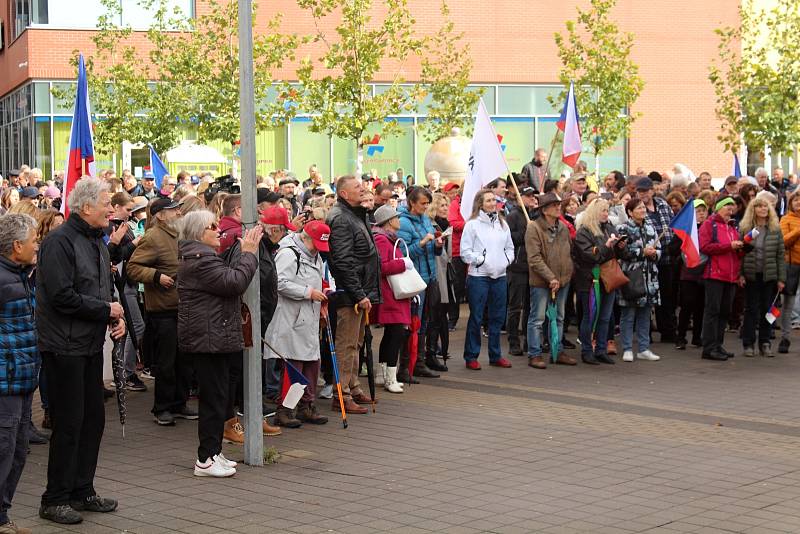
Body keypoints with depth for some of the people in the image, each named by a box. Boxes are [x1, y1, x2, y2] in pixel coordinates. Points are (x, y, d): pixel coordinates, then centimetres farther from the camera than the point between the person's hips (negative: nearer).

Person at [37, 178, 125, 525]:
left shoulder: (96, 241, 15)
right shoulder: (60, 241, -16)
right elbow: (62, 297, -23)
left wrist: (117, 317, 4)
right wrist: (106, 310, -14)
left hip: (91, 344, 9)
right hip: (65, 346, -9)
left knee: (94, 418, 12)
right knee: (69, 423, -4)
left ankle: (82, 491, 24)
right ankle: (55, 500, 6)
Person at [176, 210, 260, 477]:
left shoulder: (196, 256, 19)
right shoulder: (201, 260, -17)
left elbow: (228, 281, 21)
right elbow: (235, 282, -23)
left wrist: (246, 252, 12)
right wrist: (248, 253, -13)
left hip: (210, 338, 11)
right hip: (209, 339, -11)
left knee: (214, 397, 15)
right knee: (214, 398, -7)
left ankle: (213, 452, 22)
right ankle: (206, 460, -3)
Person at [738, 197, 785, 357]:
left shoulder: (775, 230, 2)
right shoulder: (744, 229, -1)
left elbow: (780, 255, 3)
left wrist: (781, 278, -1)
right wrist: (740, 274, -9)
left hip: (770, 276, 1)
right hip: (751, 276, -1)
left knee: (767, 310, 6)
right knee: (751, 310, 4)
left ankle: (765, 344, 15)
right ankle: (748, 344, 11)